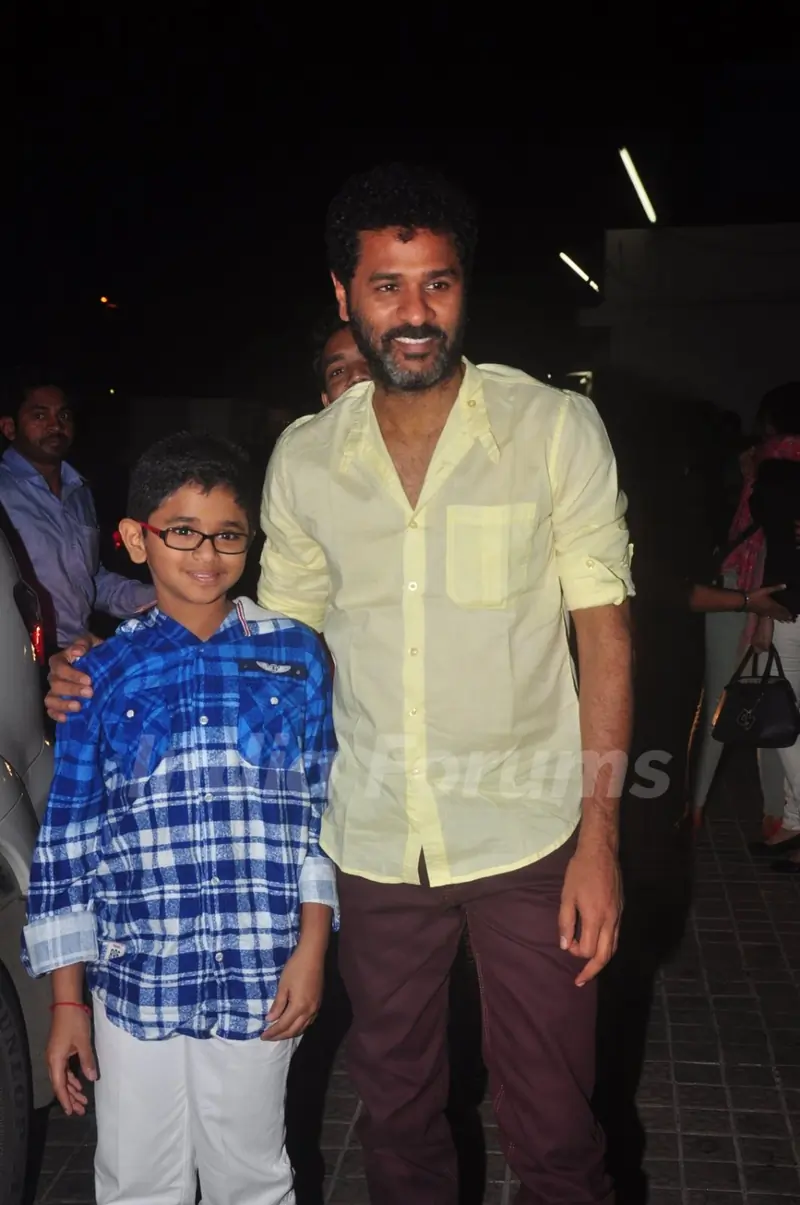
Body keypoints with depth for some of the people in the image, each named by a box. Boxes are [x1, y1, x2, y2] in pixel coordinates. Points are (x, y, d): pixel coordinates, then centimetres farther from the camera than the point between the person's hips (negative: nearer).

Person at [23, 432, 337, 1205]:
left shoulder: (294, 655, -1)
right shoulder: (103, 674, -1)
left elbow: (321, 808, 1)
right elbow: (66, 838, 1)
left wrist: (311, 949, -3)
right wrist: (66, 1001, 2)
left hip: (260, 980, 0)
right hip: (135, 979, 1)